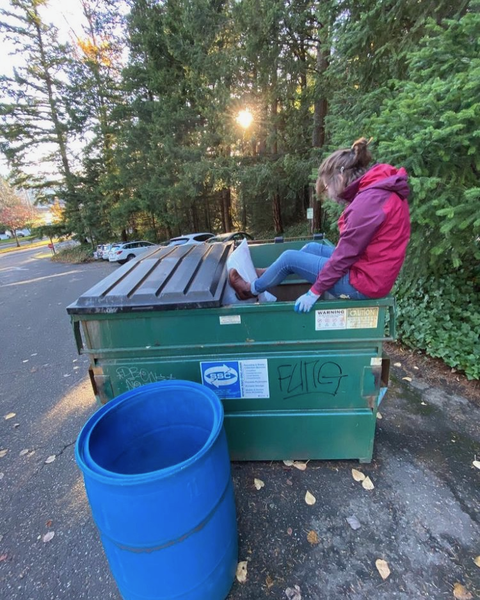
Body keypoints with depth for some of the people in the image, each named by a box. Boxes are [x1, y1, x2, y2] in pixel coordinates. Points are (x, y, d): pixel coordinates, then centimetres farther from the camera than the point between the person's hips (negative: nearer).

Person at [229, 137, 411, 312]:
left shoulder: (370, 199, -23)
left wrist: (315, 291, -14)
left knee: (290, 258, -2)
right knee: (312, 247, 17)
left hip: (364, 280, -9)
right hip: (368, 270, 9)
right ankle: (267, 275, 32)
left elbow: (346, 253, -22)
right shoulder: (378, 191, 7)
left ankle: (252, 289, 21)